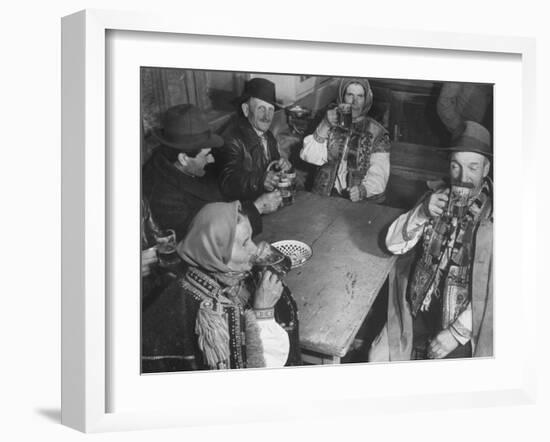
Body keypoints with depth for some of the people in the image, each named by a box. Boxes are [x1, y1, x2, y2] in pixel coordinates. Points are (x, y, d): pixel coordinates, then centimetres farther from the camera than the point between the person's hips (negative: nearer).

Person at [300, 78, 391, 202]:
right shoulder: (331, 124, 13)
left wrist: (363, 190, -25)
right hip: (324, 197, 2)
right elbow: (310, 157, 1)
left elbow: (378, 175, -5)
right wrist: (324, 127, -11)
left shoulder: (376, 132, 6)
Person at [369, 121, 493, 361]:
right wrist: (421, 212, -16)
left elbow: (491, 288, -17)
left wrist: (457, 333, -20)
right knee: (379, 358, -2)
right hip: (416, 311, 4)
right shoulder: (438, 198, 4)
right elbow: (393, 244, 2)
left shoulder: (493, 214, -13)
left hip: (463, 322, -4)